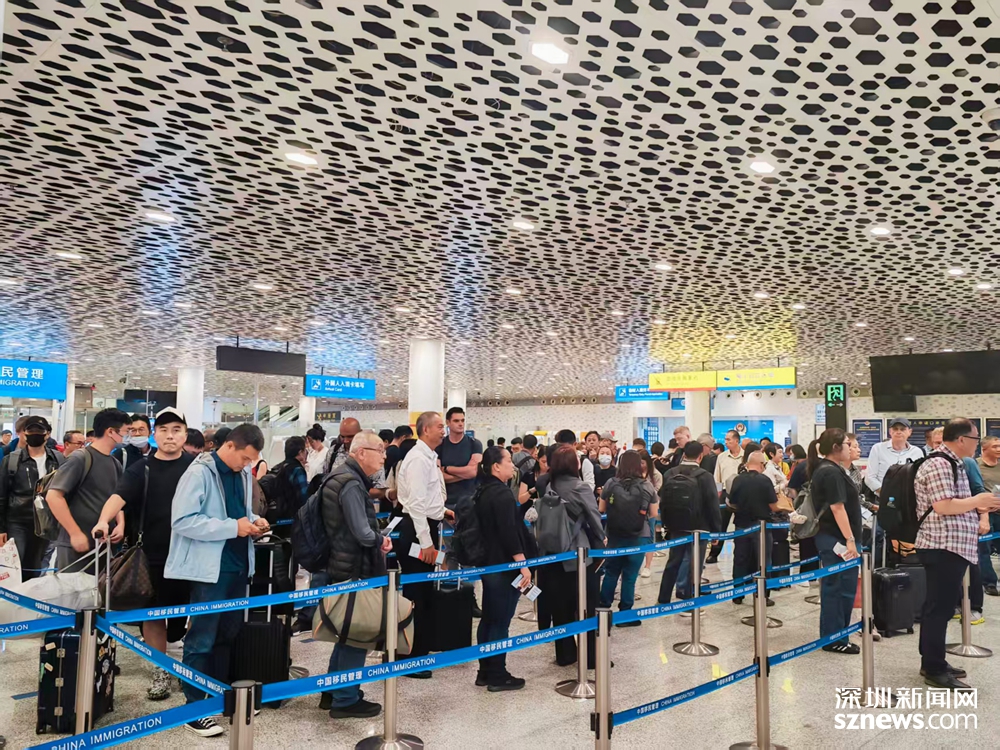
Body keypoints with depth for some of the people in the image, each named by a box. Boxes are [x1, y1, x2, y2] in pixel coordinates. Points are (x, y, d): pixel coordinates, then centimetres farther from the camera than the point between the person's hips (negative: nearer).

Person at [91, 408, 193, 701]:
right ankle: (160, 672, 23)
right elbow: (120, 495, -14)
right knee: (153, 613, 8)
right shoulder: (141, 468, 0)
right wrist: (103, 521, -32)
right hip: (152, 555, 1)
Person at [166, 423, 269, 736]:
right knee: (202, 638, 1)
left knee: (230, 634, 17)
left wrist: (253, 521, -1)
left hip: (237, 564, 7)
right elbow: (183, 520, -21)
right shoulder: (199, 472, -14)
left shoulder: (244, 474, 8)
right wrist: (233, 527, -22)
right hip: (210, 567, -7)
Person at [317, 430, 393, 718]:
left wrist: (378, 537, 3)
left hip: (344, 567, 10)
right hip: (353, 570, -10)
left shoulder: (342, 477, 12)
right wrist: (381, 540, -4)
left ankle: (333, 691, 32)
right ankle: (346, 700, 14)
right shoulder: (351, 483, -20)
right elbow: (363, 533, -25)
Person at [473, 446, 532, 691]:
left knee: (488, 619, 14)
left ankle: (485, 672, 22)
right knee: (501, 622, -2)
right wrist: (523, 565, -22)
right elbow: (509, 532, -24)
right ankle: (497, 676, 6)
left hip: (489, 564, 10)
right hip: (504, 566, -10)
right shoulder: (502, 494, -18)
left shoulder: (483, 492, 11)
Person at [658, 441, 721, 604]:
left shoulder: (669, 474, 1)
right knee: (694, 565, 4)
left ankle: (663, 599, 22)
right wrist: (716, 529, -3)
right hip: (699, 528, -5)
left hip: (676, 527, 5)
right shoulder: (705, 476, -13)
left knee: (673, 562, 16)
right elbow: (712, 505, -11)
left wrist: (667, 523, 17)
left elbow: (663, 501, 7)